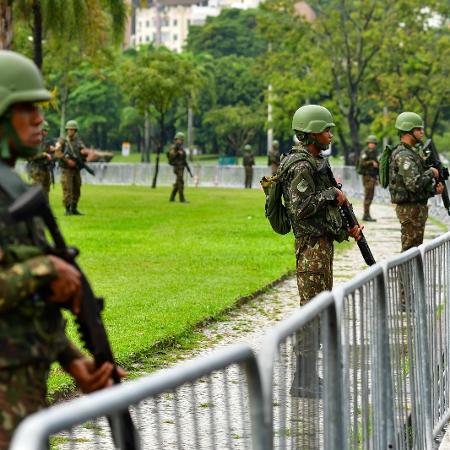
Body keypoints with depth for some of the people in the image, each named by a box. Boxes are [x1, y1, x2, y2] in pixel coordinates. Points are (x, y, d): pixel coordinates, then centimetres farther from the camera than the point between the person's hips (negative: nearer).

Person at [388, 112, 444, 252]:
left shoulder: (413, 151, 15)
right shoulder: (403, 156, -18)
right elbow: (414, 184, -28)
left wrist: (434, 189, 4)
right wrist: (431, 172, -14)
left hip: (418, 206, 10)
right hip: (410, 208, -10)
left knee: (415, 247, 16)